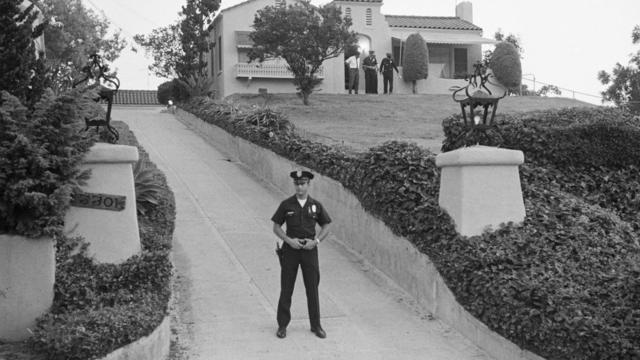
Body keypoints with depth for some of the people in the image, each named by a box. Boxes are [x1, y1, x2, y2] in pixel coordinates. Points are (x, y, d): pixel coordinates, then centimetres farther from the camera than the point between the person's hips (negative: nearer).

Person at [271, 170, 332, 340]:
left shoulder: (316, 205, 1)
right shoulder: (286, 204, -2)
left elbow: (326, 227, 8)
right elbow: (276, 227, 2)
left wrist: (315, 241, -9)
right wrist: (289, 240, -13)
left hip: (309, 250, 1)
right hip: (290, 250, -1)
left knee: (312, 289, 4)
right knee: (286, 288, 3)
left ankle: (316, 325, 17)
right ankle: (282, 325, 14)